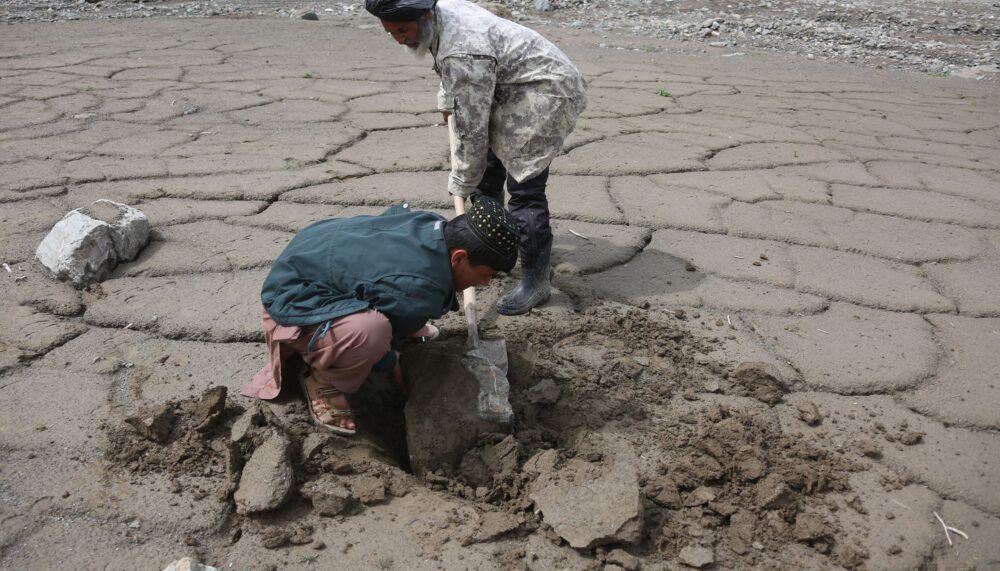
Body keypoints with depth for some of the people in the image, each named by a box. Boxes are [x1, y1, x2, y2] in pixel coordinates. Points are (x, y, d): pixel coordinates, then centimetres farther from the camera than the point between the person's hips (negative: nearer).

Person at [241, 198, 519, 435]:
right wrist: (393, 364, 4)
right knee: (372, 330, -38)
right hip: (294, 300, -9)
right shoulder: (417, 290, -34)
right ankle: (322, 383, -8)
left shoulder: (434, 224, -10)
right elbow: (373, 335, -19)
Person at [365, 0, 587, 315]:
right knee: (488, 169, 17)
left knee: (524, 188, -15)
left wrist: (461, 183, -16)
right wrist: (446, 100, 30)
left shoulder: (462, 53, -32)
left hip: (547, 91, -11)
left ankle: (535, 282, -6)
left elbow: (471, 129, -26)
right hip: (512, 89, 11)